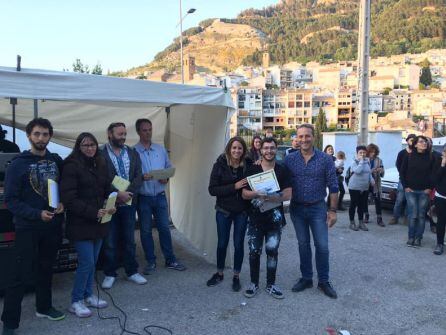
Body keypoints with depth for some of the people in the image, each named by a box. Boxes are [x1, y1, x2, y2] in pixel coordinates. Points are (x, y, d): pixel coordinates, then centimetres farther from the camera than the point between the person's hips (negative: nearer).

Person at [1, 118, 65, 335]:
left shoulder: (57, 161, 4)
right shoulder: (18, 165, -8)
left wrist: (63, 204, -10)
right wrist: (37, 214, -20)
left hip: (53, 226, 4)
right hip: (28, 228, -4)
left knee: (46, 269, 18)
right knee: (22, 276, -1)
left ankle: (44, 307, 37)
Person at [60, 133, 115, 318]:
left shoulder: (101, 165, 10)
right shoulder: (71, 166, -12)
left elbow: (107, 190, 16)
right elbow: (68, 198, -17)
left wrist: (111, 206, -5)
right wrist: (93, 212, -20)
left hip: (98, 222, 7)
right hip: (80, 224, -6)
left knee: (92, 261, 14)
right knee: (87, 262, -4)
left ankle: (88, 295, 30)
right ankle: (76, 301, 13)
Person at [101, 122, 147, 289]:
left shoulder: (133, 153, 7)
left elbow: (139, 177, 1)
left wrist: (127, 194, -13)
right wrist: (118, 193, -20)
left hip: (129, 203, 4)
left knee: (129, 240, 13)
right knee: (109, 242, 8)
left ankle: (132, 271, 26)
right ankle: (110, 274, 23)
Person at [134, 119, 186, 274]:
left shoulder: (161, 149, 6)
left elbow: (169, 168, 10)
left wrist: (166, 178, -9)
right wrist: (141, 177, -24)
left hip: (160, 196, 2)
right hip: (143, 197, -2)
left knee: (164, 228, 8)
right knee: (146, 231, 10)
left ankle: (170, 260, 21)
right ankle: (151, 262, 24)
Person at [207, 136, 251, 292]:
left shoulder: (248, 165, -7)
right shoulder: (220, 165, -10)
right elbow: (212, 189, -14)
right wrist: (234, 187, -23)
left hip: (242, 211, 0)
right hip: (223, 211, 0)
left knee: (239, 244, 9)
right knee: (222, 243, 13)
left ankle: (236, 276, 27)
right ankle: (219, 273, 34)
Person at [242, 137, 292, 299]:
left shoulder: (283, 170, 2)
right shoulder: (252, 170, 3)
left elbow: (288, 194, -6)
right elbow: (244, 194, -1)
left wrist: (270, 197, -23)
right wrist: (257, 194, -23)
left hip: (275, 218, 0)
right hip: (255, 218, 0)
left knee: (272, 251, 8)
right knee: (254, 251, 5)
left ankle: (271, 284, 22)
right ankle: (254, 283, 21)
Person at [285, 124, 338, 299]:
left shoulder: (325, 159, -7)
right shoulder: (290, 159, -2)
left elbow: (333, 186, -4)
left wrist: (332, 210, -6)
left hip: (318, 208, -2)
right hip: (297, 208, 2)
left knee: (322, 246, 1)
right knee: (303, 245, 12)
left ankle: (324, 281, 18)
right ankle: (306, 278, 26)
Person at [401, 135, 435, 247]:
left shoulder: (431, 157, 0)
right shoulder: (409, 156, -1)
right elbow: (402, 172, 4)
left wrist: (430, 187, -2)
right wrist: (405, 186, -1)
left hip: (424, 191, 1)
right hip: (411, 190, -1)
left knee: (421, 216, 4)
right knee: (413, 215, -2)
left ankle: (418, 238, 14)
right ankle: (411, 237, 12)